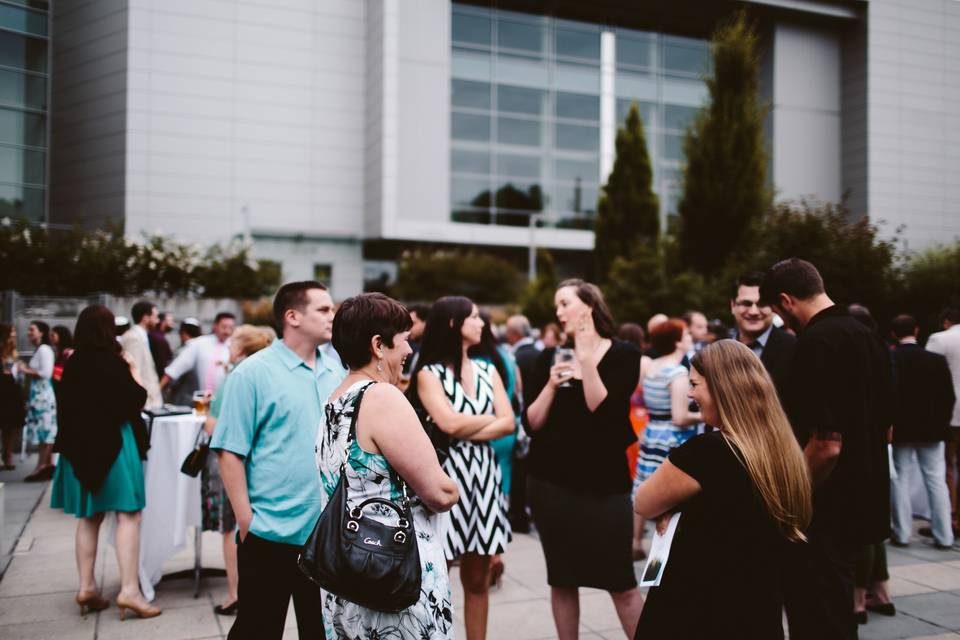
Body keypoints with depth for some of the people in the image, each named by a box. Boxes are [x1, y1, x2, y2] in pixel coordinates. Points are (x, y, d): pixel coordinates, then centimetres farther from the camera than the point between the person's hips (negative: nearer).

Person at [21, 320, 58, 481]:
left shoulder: (44, 349, -11)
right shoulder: (39, 350, 17)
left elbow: (46, 373, -19)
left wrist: (26, 371, -11)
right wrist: (26, 371, 8)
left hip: (43, 394, -9)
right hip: (38, 394, 9)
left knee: (44, 431, -6)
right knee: (45, 431, 9)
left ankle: (41, 467, -5)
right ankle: (48, 465, 13)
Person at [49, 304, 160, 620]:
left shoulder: (73, 364, 5)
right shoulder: (111, 362, -15)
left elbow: (72, 405, 15)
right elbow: (138, 398, -11)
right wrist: (133, 369, 3)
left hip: (80, 444, 7)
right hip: (113, 443, -7)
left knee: (89, 516, 14)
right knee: (128, 514, -4)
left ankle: (86, 587, 20)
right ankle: (129, 590, -7)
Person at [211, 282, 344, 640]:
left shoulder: (336, 373, 7)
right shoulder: (253, 373, -9)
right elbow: (231, 450, -11)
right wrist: (246, 518, -13)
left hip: (329, 530, 5)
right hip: (271, 531, -5)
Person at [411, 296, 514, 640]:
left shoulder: (487, 370, 12)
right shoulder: (429, 373, -4)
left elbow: (508, 424, 2)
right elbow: (450, 423, -17)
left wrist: (467, 432, -10)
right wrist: (489, 417, -2)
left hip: (483, 477, 5)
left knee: (478, 581, 12)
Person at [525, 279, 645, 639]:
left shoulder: (623, 354, -2)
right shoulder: (550, 357, 6)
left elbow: (604, 411, -15)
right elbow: (532, 424, 2)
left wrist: (587, 358, -17)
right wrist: (551, 385, -11)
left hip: (604, 483, -3)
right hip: (550, 482, 3)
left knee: (621, 582, 0)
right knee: (561, 580, 10)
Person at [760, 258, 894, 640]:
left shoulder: (818, 343, -21)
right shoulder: (867, 337, 9)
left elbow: (827, 445, -27)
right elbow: (883, 425, 18)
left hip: (828, 511, -10)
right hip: (862, 501, 10)